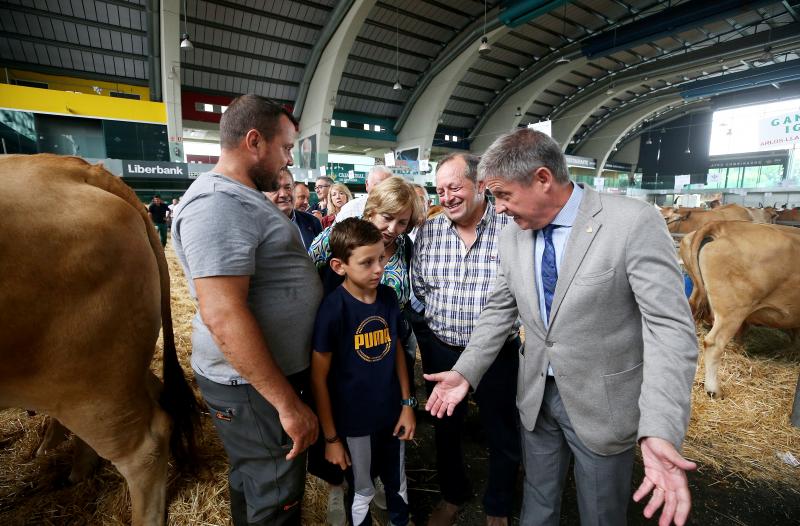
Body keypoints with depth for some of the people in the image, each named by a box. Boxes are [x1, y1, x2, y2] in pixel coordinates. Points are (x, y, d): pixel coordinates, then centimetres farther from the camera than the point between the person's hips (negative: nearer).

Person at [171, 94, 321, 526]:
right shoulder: (217, 203, -22)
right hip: (251, 384, -10)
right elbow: (222, 314, -29)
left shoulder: (243, 198, 12)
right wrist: (288, 404, -25)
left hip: (274, 370, 10)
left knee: (253, 483, 28)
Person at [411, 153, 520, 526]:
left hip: (499, 352, -3)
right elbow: (417, 286, 6)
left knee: (503, 437, 16)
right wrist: (429, 329, 2)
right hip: (441, 350, 3)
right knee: (445, 429, 22)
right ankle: (452, 496, 50)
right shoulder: (428, 231, -2)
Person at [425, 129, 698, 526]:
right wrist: (465, 372, -4)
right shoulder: (512, 236, -3)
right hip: (536, 395, 4)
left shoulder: (635, 223, -20)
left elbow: (669, 326, -22)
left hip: (603, 403, -3)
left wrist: (660, 430, -32)